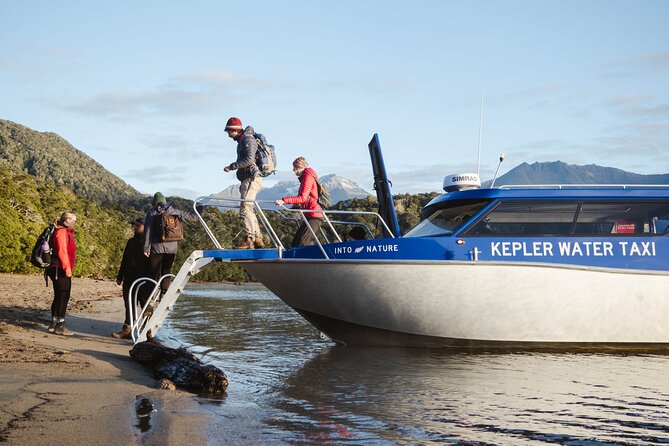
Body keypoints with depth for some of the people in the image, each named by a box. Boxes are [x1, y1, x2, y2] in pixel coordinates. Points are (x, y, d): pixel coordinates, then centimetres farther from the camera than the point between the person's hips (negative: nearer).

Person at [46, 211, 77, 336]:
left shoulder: (66, 232, 17)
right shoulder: (62, 232, -14)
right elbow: (62, 252, -22)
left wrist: (68, 268, 15)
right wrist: (67, 268, -22)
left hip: (59, 270, 10)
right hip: (61, 270, -10)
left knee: (59, 297, 15)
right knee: (63, 297, -7)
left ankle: (54, 324, 21)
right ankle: (60, 326, -4)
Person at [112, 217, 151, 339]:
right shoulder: (131, 242, 18)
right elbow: (124, 260, 23)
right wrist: (120, 276, 21)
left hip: (144, 280, -7)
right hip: (129, 279, 7)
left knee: (145, 306, -2)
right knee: (129, 305, 7)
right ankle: (126, 330, 9)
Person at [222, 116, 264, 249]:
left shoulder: (248, 139, -10)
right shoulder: (242, 140, 20)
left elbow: (249, 159, -22)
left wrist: (232, 166, -20)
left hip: (251, 179, -11)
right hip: (247, 179, 11)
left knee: (245, 209, -18)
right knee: (248, 210, 14)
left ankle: (248, 240, -24)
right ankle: (258, 240, 19)